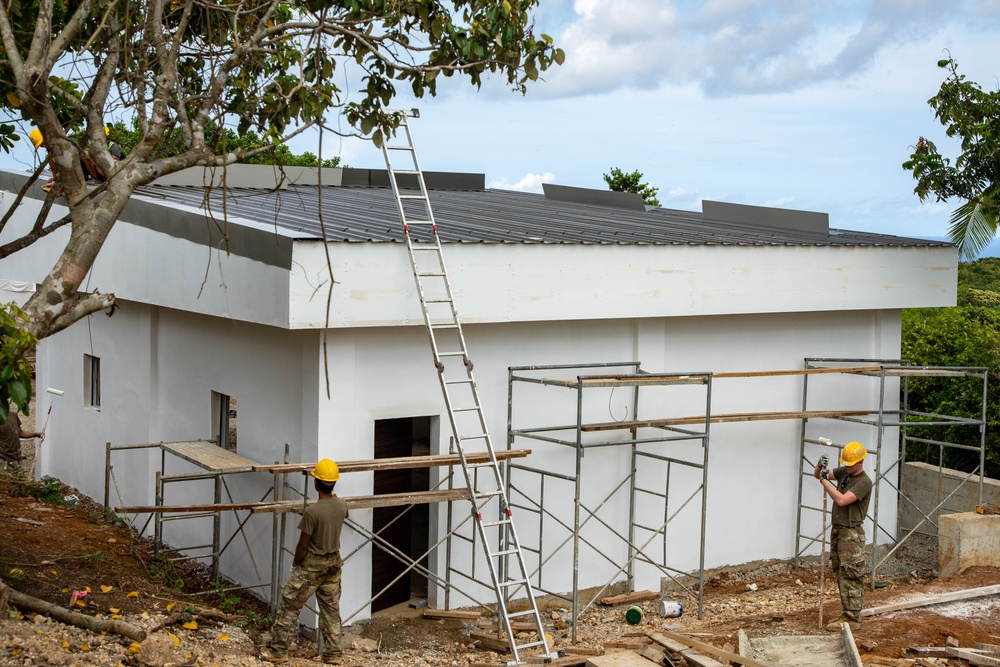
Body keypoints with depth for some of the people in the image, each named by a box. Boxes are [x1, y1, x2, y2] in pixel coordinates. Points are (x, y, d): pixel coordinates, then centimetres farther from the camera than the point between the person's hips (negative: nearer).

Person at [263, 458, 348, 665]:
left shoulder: (312, 511, -25)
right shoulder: (342, 506, -6)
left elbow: (303, 544, -18)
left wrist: (295, 563, 0)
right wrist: (330, 494, 28)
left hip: (312, 564, -6)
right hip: (334, 562, 6)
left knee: (289, 605, 5)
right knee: (331, 608, 14)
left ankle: (278, 650, 10)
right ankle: (332, 654, 17)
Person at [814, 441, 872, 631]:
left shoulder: (864, 482, -16)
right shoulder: (843, 472, 8)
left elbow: (841, 500, -26)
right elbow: (817, 474, 16)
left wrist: (824, 480, -20)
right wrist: (820, 467, -8)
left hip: (851, 534, -9)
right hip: (837, 530, 9)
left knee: (851, 576, -7)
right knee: (841, 575, 11)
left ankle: (852, 619, -7)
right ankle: (849, 613, 17)